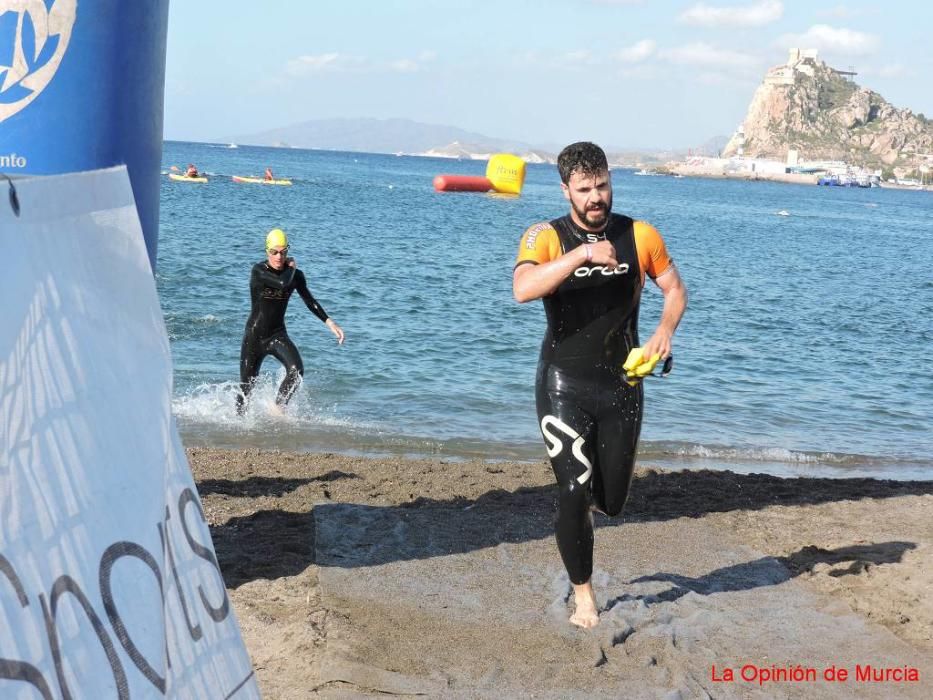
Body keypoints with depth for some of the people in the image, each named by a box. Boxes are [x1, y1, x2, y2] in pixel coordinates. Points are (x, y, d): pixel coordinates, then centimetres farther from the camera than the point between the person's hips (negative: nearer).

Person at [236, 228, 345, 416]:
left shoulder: (296, 275, 0)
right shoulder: (259, 271, -15)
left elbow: (309, 301, 10)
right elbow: (282, 283, -31)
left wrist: (330, 323, 1)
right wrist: (291, 268, -11)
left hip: (278, 335, 3)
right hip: (254, 336, -3)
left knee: (296, 371, -24)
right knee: (246, 387, 5)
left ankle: (277, 409, -5)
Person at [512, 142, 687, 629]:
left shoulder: (640, 236, -1)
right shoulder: (545, 238, -9)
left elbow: (675, 290, 9)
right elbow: (522, 289, -28)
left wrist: (665, 329, -11)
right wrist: (583, 253, -36)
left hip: (621, 385, 2)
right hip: (564, 385, -2)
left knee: (612, 501, 8)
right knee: (573, 496, -4)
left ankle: (588, 490, 46)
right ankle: (582, 593, 17)